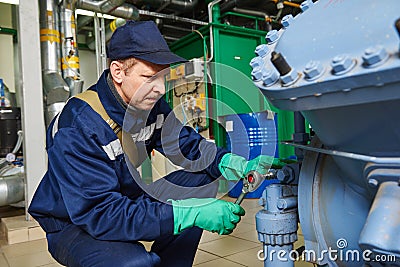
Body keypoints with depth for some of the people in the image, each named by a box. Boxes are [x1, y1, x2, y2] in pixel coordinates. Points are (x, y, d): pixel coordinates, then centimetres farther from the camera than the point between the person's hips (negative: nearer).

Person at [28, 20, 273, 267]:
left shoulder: (154, 105, -8)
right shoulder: (79, 125, -29)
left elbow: (188, 145, -3)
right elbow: (100, 213, -33)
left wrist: (237, 165, -22)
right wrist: (189, 213, -38)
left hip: (128, 202, 7)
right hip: (74, 226, -6)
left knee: (203, 182, -7)